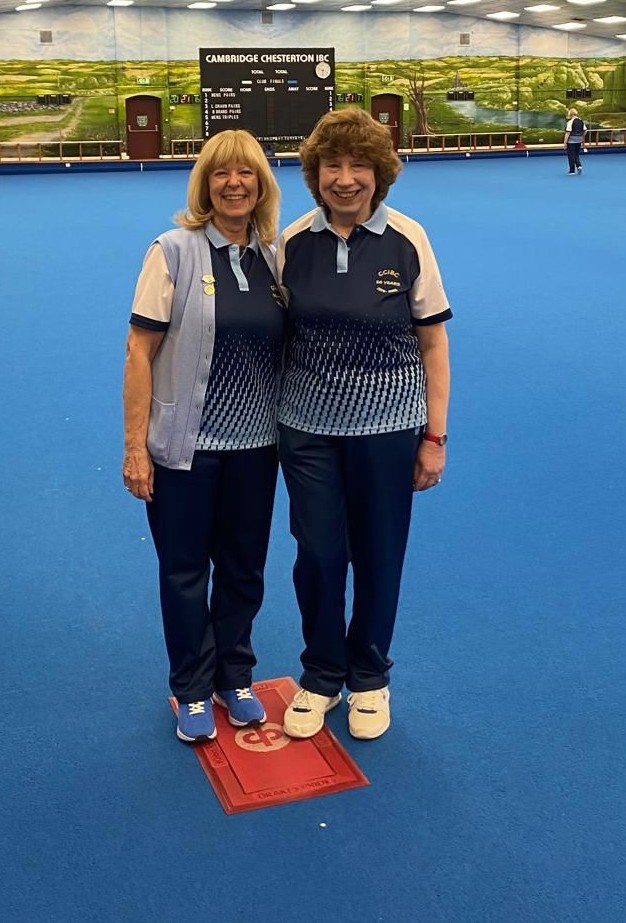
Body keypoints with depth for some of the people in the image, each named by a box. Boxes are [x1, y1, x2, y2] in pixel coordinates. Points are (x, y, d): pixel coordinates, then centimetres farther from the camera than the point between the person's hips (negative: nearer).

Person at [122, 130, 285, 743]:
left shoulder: (275, 256, 3)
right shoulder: (175, 250, -9)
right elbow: (139, 351, -10)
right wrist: (135, 445, -12)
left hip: (254, 442, 4)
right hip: (185, 444, -3)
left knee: (244, 567, 14)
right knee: (185, 570, 9)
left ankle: (234, 677, 35)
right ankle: (193, 691, 28)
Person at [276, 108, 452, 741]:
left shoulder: (408, 241, -8)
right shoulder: (292, 242, -3)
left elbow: (432, 341, -4)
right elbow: (277, 333, 7)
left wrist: (434, 435, -4)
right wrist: (273, 418, 7)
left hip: (387, 428, -1)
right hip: (308, 427, 2)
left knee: (378, 557, 10)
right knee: (317, 554, 8)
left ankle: (369, 678, 33)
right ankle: (320, 677, 31)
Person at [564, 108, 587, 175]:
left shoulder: (570, 122, -13)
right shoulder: (581, 121, 7)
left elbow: (568, 133, -16)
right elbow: (585, 131, 9)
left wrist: (565, 142, -13)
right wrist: (582, 140, 19)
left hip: (571, 140, -6)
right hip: (579, 140, 6)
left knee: (571, 155, 2)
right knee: (576, 154, 18)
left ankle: (572, 170, 4)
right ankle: (579, 166, -3)